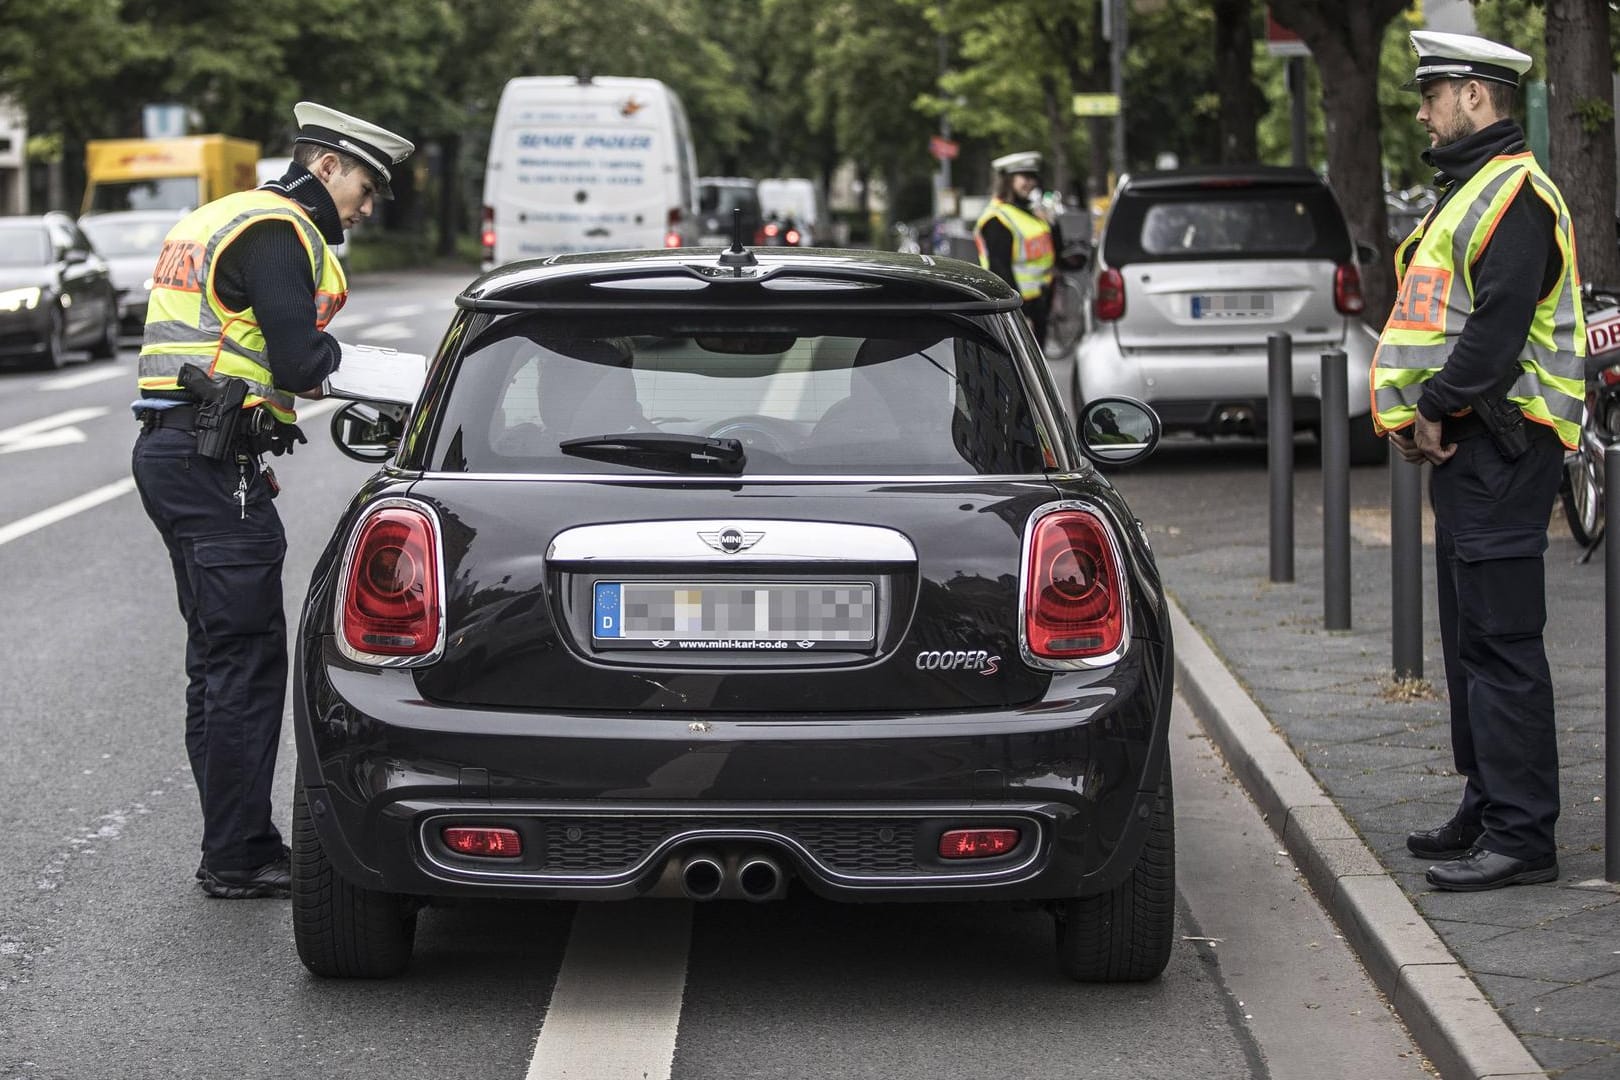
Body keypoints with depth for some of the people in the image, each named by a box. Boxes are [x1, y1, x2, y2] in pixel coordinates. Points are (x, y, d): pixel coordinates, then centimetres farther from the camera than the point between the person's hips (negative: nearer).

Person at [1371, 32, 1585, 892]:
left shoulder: (1513, 195, -15)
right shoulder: (1471, 191, 20)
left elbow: (1497, 329, -23)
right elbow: (1434, 320, 20)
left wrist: (1438, 410, -13)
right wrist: (1413, 414, 6)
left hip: (1500, 448, -11)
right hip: (1467, 450, 11)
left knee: (1501, 642, -10)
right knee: (1471, 639, 15)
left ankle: (1520, 836, -9)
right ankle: (1488, 811, 23)